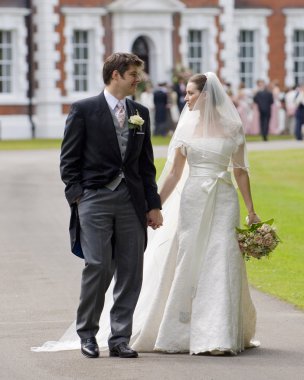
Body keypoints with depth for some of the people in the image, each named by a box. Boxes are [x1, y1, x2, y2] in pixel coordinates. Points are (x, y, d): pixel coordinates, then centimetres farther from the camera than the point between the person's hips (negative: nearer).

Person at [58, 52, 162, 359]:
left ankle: (120, 339, 8)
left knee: (130, 271, 1)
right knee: (98, 267, -11)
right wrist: (76, 197, -8)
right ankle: (87, 334, 7)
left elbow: (146, 163, 17)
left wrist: (153, 204, 12)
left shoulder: (140, 113, 14)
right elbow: (69, 160, 0)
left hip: (131, 201, 5)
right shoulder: (83, 110, 0)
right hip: (95, 199, -5)